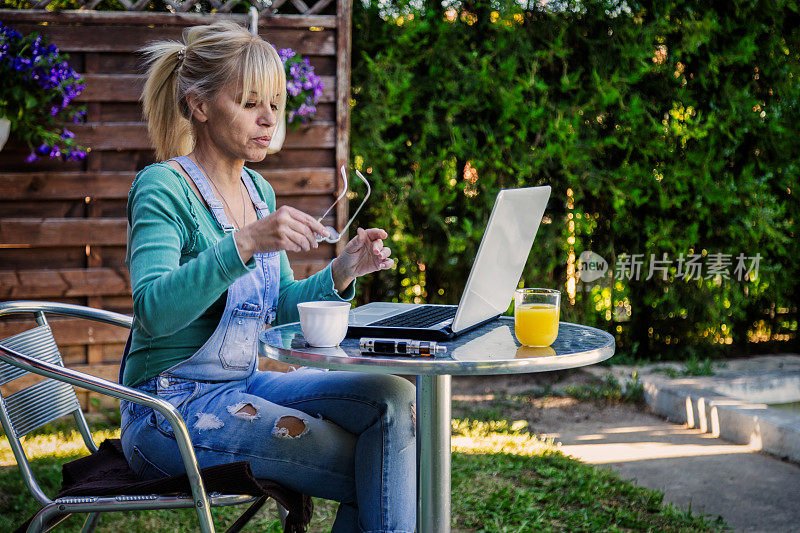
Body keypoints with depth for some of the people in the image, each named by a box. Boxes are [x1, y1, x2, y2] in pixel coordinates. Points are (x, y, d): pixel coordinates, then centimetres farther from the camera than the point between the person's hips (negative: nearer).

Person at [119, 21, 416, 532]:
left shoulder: (258, 189, 11)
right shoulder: (162, 188, -13)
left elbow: (277, 305, 16)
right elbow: (153, 310, -29)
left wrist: (341, 273, -3)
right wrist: (244, 244, -39)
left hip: (245, 386, 8)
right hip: (172, 408, -7)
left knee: (394, 398, -14)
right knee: (381, 476, -16)